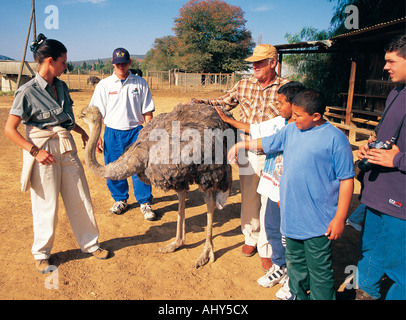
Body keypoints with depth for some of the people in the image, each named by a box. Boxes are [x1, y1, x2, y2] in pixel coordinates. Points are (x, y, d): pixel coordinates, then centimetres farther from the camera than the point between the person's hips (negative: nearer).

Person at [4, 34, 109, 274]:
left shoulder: (61, 86, 8)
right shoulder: (28, 92, -11)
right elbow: (10, 129, -11)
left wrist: (83, 133, 18)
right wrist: (35, 151, -18)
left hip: (67, 148, 6)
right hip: (43, 150, -6)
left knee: (80, 198, 11)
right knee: (47, 205, 5)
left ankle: (90, 243, 29)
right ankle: (42, 254, 28)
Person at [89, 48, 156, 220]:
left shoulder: (140, 83, 4)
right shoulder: (104, 85, 5)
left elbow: (147, 111, 5)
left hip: (136, 131, -1)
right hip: (112, 132, 1)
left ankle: (144, 202, 12)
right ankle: (120, 200, 28)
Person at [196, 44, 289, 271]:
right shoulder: (243, 85, 5)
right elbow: (224, 103, 17)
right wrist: (201, 103, 3)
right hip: (248, 152, 3)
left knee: (269, 202, 4)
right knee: (248, 198, 14)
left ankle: (266, 250, 21)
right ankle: (251, 238, 37)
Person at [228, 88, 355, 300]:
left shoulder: (335, 138, -13)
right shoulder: (290, 130, 5)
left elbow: (347, 180, -12)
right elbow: (267, 143, 22)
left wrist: (340, 218, -12)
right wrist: (241, 145, 23)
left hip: (318, 221, -6)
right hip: (291, 217, 6)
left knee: (319, 271, 7)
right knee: (295, 264, 23)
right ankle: (298, 295, 43)